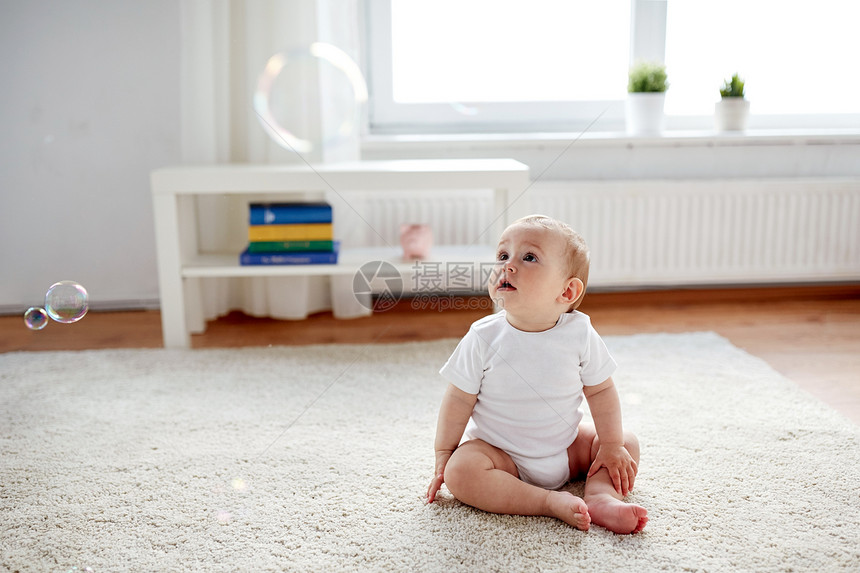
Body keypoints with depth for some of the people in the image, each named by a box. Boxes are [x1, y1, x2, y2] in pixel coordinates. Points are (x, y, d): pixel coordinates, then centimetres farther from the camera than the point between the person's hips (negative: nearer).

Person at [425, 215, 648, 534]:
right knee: (460, 472, -29)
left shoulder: (580, 334, -13)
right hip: (499, 453, -2)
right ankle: (553, 502, -26)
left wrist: (612, 445, -3)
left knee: (628, 444, -4)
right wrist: (443, 454, -5)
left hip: (566, 448, 3)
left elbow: (601, 391, -1)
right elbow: (459, 400, -8)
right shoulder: (484, 338, -16)